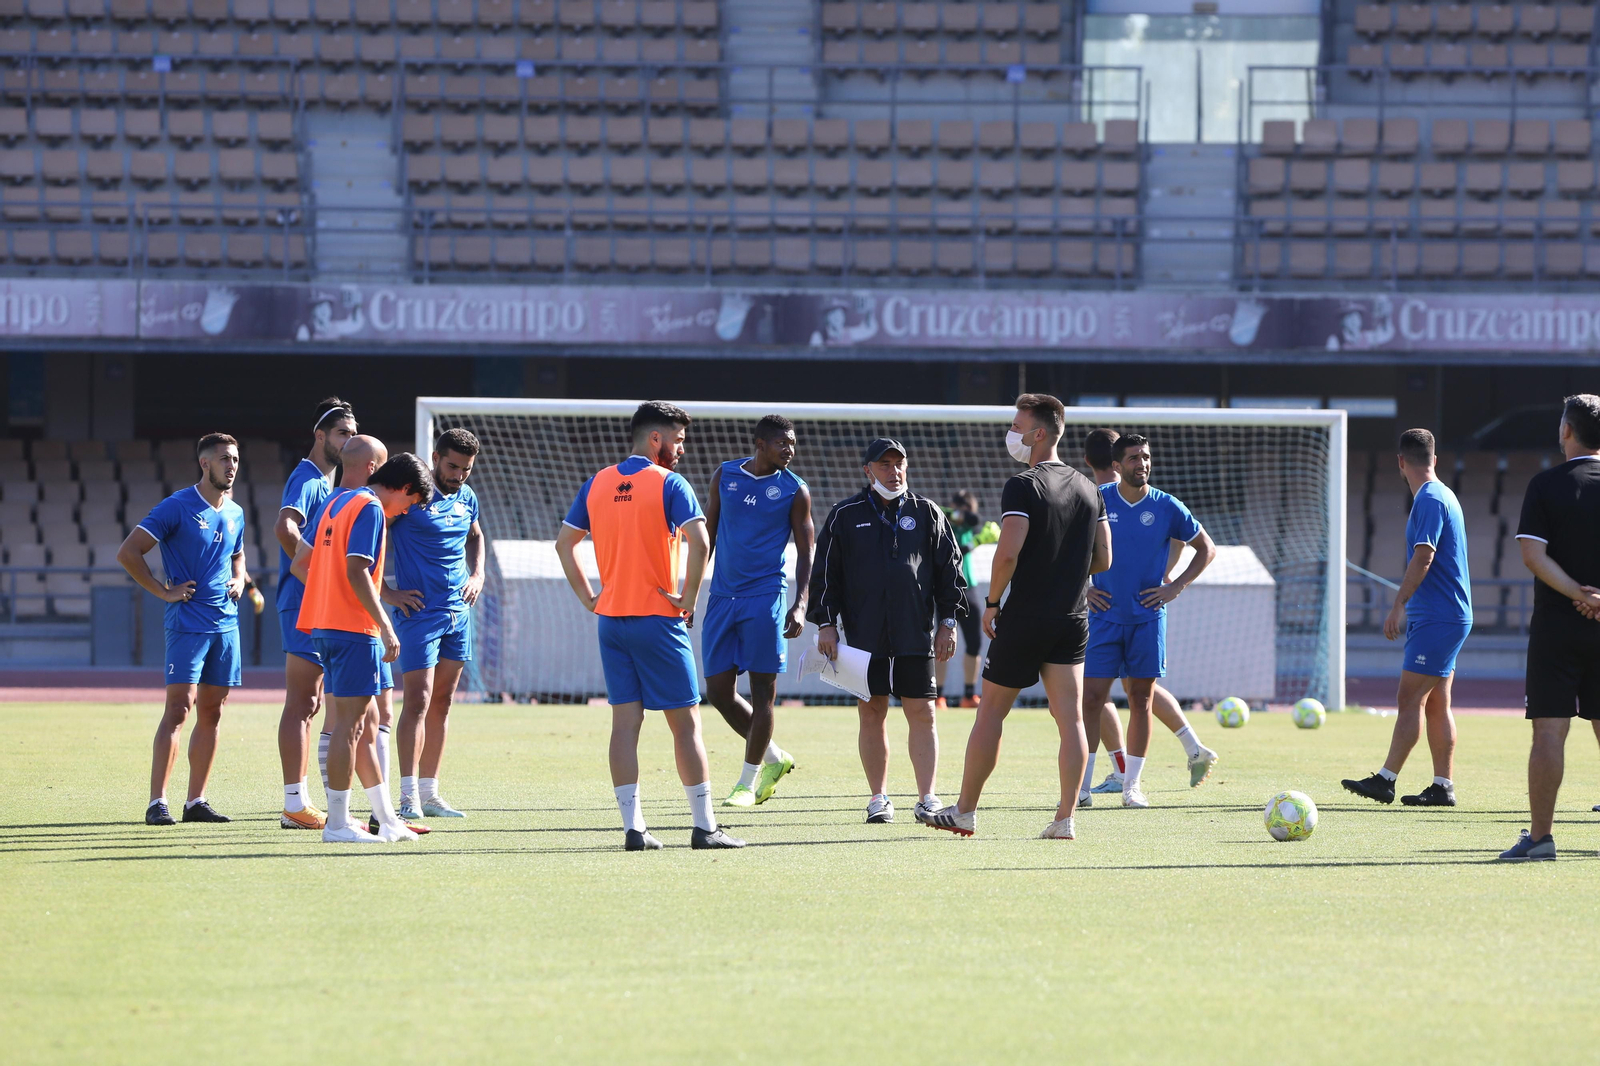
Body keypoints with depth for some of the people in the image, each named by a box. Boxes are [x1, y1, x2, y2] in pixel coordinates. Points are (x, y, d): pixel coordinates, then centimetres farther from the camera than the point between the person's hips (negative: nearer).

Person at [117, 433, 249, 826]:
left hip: (226, 624, 7)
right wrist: (164, 592, -11)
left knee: (211, 713, 7)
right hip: (187, 625, -7)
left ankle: (196, 801, 12)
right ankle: (157, 802, -13)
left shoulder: (235, 513, 14)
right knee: (180, 708, -13)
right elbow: (128, 553, -10)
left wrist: (239, 579, 12)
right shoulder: (177, 507, -8)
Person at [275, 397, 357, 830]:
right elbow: (285, 528, -29)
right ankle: (295, 805, -10)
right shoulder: (306, 479, -12)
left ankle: (298, 803, 15)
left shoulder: (325, 482, 19)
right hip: (304, 602, -10)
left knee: (308, 704, 11)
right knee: (301, 704, -10)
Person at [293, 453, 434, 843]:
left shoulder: (336, 502, 17)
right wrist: (386, 627, -21)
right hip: (353, 627, -9)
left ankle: (386, 819, 18)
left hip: (323, 622, 9)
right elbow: (356, 571, -21)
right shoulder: (370, 509, -10)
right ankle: (337, 824, -5)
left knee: (365, 720, 14)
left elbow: (300, 565, 20)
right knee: (350, 723, -6)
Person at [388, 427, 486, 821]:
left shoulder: (466, 498, 10)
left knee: (442, 703, 9)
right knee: (418, 701, -12)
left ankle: (429, 793, 14)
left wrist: (477, 575, 14)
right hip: (419, 612, -7)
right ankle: (409, 796, -13)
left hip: (458, 612, 7)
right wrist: (389, 592, -13)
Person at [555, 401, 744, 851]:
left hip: (611, 621, 5)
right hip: (658, 619, -5)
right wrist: (688, 598, -12)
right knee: (686, 724, 1)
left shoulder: (597, 484, 9)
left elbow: (564, 542, 14)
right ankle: (704, 826, 2)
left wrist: (587, 597, 14)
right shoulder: (669, 484, -9)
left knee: (625, 721, 5)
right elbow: (699, 542, -22)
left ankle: (633, 827, 0)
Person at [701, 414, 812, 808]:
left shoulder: (794, 490, 0)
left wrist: (800, 605, -10)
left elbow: (805, 552, 1)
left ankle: (749, 780, 7)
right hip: (722, 596, 4)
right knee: (718, 691, 2)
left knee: (762, 689, -3)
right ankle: (773, 757, 20)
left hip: (765, 598, -4)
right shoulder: (726, 475, 8)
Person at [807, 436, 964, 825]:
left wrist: (948, 622, 5)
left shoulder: (926, 513, 9)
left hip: (916, 633, 0)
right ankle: (879, 799, 9)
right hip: (865, 633, 0)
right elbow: (825, 573, 7)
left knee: (921, 713, -4)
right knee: (872, 714, 2)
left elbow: (949, 570, 11)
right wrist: (826, 624, -1)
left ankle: (928, 798, -4)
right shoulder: (846, 516, 7)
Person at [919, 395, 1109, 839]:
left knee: (991, 710, 5)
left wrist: (991, 602, -9)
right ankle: (1065, 819, -5)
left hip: (1024, 617, -6)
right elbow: (1103, 559, 13)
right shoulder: (1088, 489, 10)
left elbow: (1008, 553, -21)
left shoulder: (1023, 486, -11)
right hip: (1073, 618, 6)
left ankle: (964, 812, 13)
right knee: (1070, 716, 1)